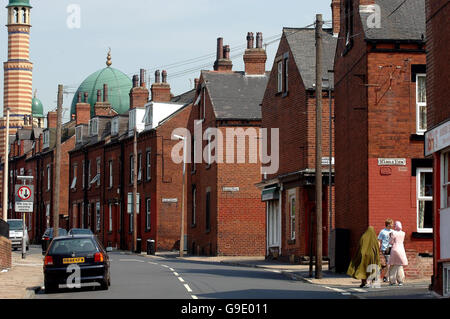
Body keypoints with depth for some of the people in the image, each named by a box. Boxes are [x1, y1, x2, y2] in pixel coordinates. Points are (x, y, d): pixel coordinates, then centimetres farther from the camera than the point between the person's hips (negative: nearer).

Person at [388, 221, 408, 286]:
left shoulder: (393, 233, -8)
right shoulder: (403, 233, 5)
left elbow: (391, 242, -5)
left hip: (395, 249, -3)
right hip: (401, 249, 3)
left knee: (393, 266, 4)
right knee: (400, 266, 7)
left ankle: (393, 281, 2)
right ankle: (400, 281, 2)